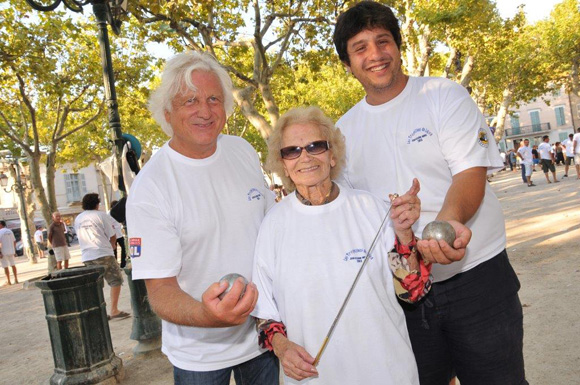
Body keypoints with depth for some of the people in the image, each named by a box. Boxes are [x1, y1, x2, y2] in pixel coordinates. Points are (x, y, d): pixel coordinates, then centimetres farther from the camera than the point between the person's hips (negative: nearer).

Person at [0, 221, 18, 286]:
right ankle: (16, 279, 12)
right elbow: (14, 241, 11)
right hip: (11, 251, 6)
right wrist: (14, 250, 17)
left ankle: (8, 281, 3)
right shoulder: (10, 231, 9)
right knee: (13, 265, 11)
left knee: (6, 266, 0)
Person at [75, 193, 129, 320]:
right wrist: (113, 245, 18)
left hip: (86, 257, 6)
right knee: (116, 281, 3)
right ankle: (114, 310, -3)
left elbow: (81, 237, 19)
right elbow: (112, 236, -3)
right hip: (103, 254, -6)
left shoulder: (78, 219, 12)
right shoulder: (102, 215, -4)